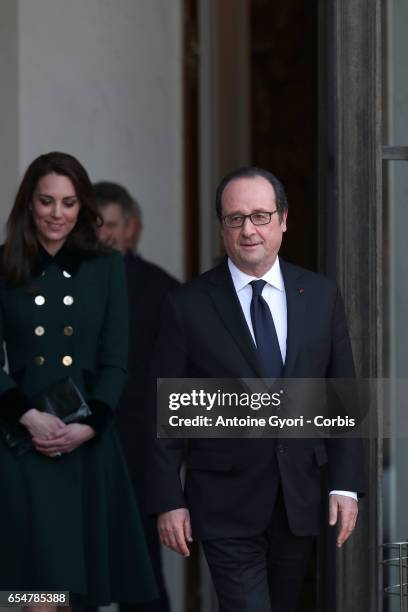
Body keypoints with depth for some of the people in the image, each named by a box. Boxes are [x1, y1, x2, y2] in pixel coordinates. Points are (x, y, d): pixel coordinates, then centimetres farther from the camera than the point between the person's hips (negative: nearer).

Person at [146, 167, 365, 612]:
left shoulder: (321, 295, 4)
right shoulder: (187, 306, -5)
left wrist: (345, 485, 0)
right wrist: (168, 501, -6)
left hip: (300, 503, 3)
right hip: (227, 508, -3)